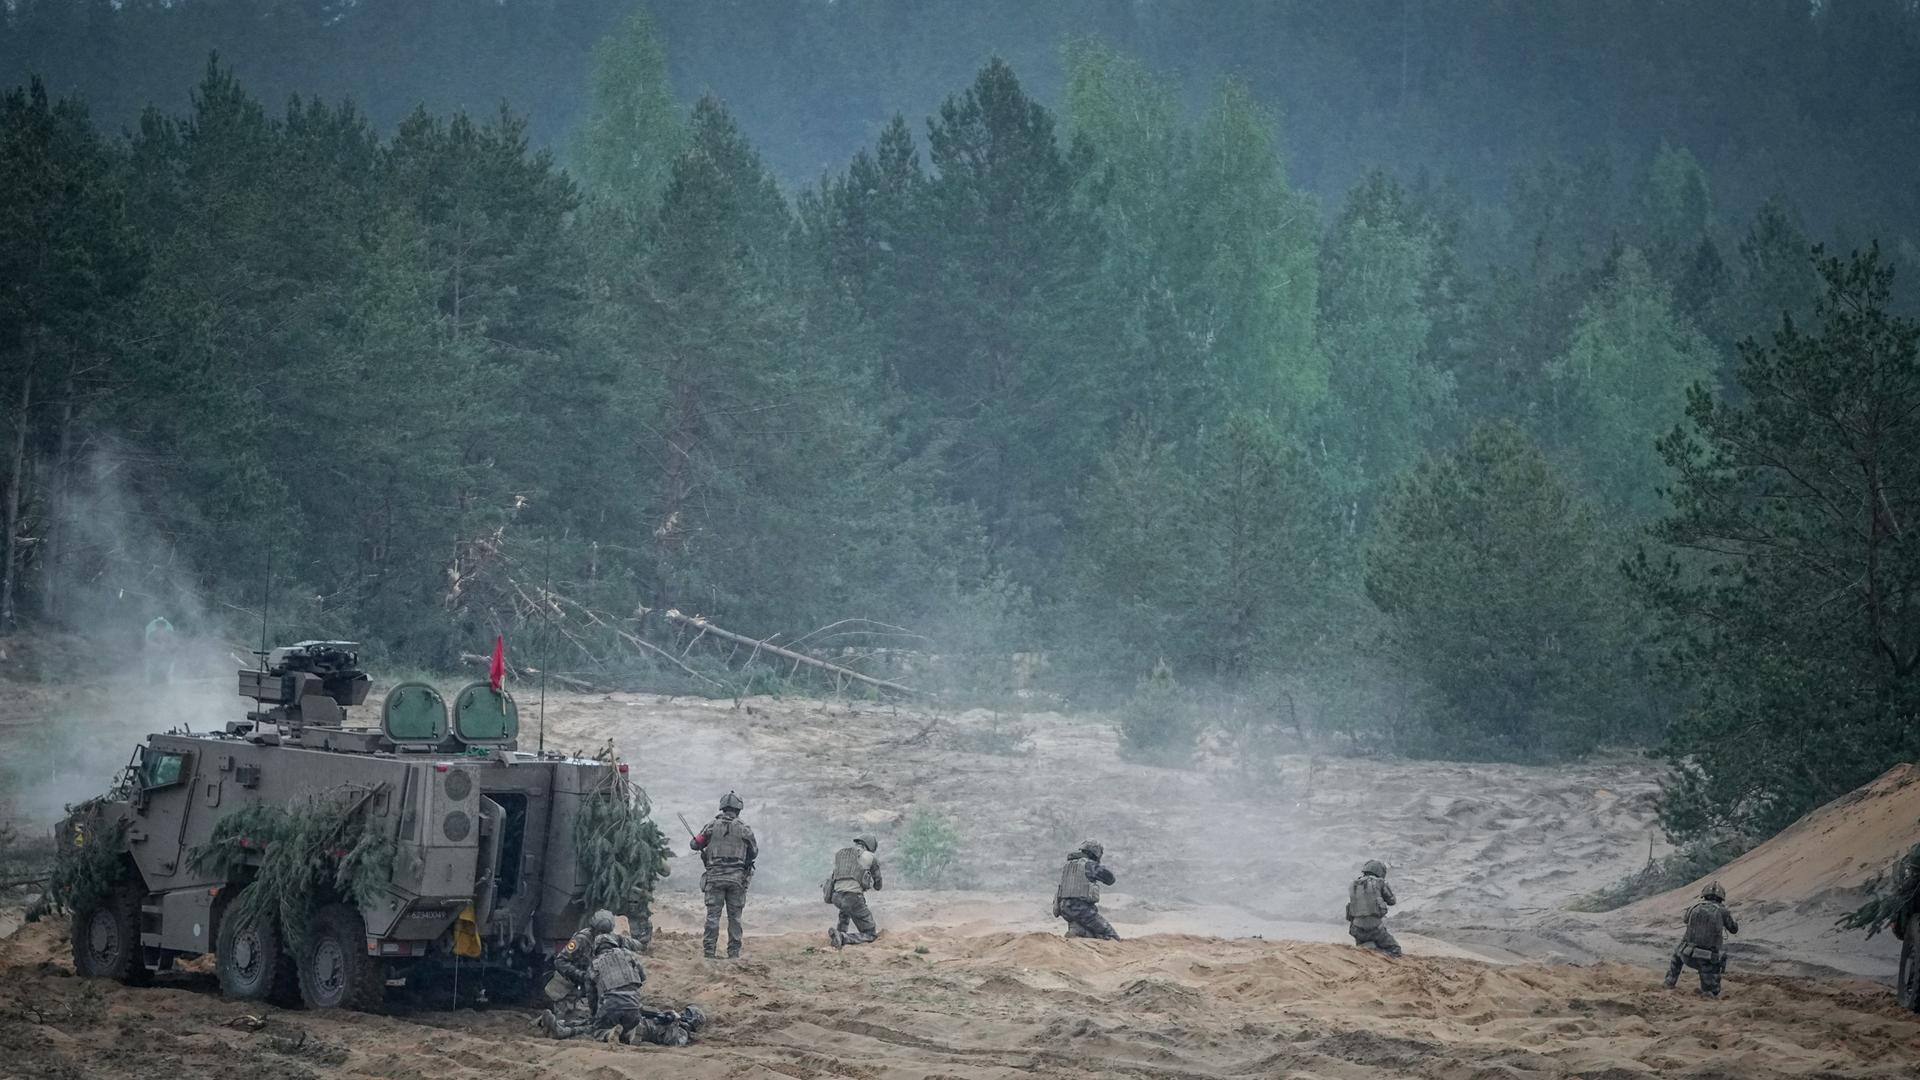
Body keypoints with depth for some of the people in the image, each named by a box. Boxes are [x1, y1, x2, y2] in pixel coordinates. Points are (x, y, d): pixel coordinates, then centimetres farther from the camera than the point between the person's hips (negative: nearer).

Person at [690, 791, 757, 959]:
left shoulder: (712, 826, 1)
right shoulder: (744, 829, 1)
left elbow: (694, 844, 7)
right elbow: (754, 853, 9)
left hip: (715, 877, 0)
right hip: (737, 878, 0)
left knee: (713, 915, 2)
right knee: (734, 916, 6)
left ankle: (708, 950, -3)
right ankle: (733, 951, 5)